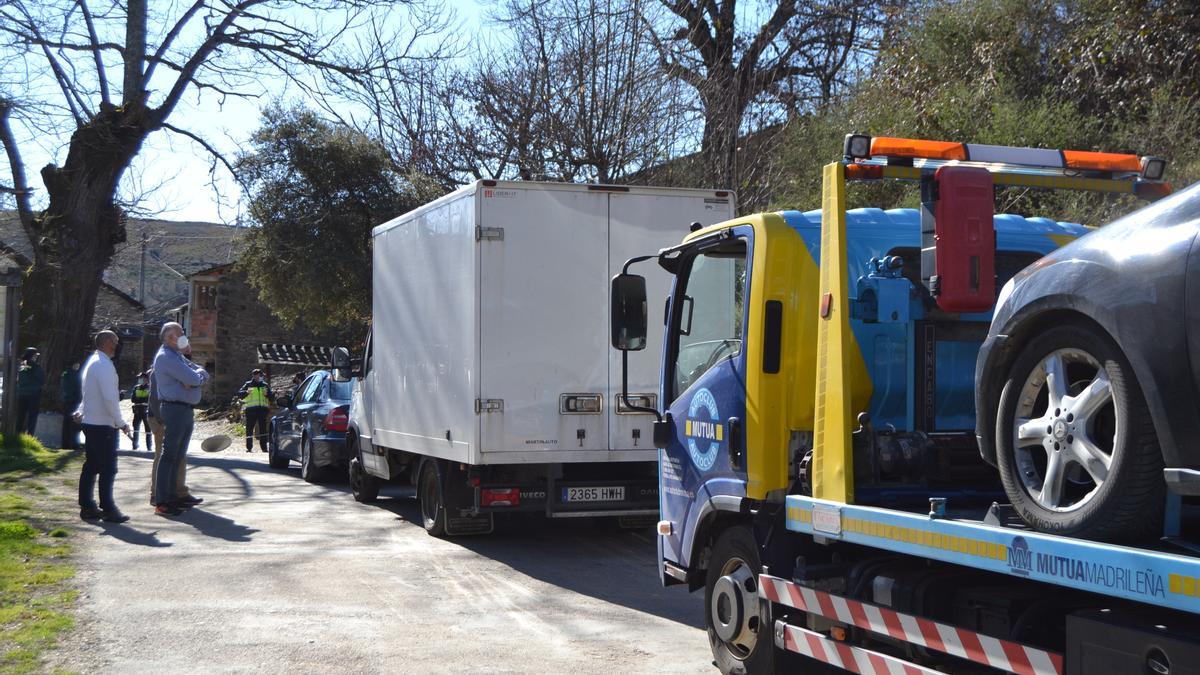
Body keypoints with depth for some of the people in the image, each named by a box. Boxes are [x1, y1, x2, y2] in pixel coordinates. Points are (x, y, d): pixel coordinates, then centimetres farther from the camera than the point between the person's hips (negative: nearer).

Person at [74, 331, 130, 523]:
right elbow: (110, 398, -22)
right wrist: (120, 423, -17)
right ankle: (108, 509, -2)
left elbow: (87, 392, 22)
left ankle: (87, 507, 18)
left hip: (89, 421, 10)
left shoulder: (91, 361, 14)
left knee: (91, 466, 13)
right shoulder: (104, 365, -17)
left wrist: (81, 411, 28)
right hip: (103, 425, -10)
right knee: (108, 468, -5)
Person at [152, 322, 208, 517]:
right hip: (174, 409, -10)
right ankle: (161, 502, -10)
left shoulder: (178, 356, 20)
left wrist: (196, 377, -8)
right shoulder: (166, 357, -12)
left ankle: (172, 496, 21)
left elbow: (204, 375, 14)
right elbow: (193, 379, -20)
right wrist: (197, 374, 4)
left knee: (179, 456, 14)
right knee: (169, 455, -10)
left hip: (186, 411, 10)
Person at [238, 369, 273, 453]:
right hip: (251, 409, -2)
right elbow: (239, 394, 1)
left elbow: (272, 397, 14)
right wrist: (246, 392, -18)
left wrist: (267, 394, -7)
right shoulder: (248, 384, 8)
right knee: (249, 429, -1)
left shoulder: (265, 385, 15)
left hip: (262, 410, 2)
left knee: (263, 429, 1)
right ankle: (249, 447, 3)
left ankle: (264, 447, 4)